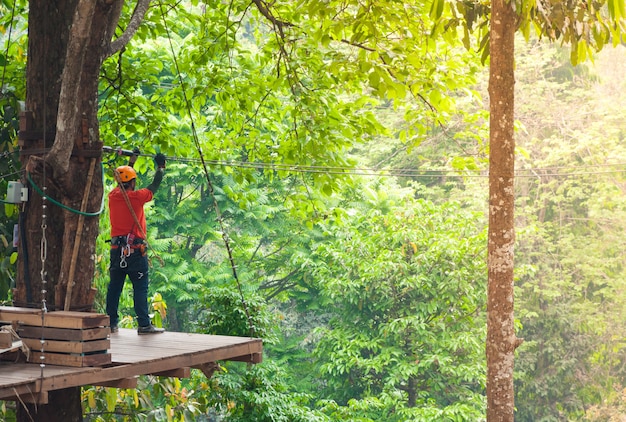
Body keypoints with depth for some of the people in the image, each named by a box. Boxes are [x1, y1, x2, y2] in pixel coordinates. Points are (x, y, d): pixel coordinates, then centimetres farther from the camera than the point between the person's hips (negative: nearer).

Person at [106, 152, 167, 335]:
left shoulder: (113, 196, 6)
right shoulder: (137, 197, -8)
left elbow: (122, 182, 26)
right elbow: (154, 185, 7)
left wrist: (132, 160, 38)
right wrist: (161, 167, 24)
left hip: (116, 249, 6)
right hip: (135, 250, -5)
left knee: (114, 287, 10)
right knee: (140, 288, -4)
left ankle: (111, 323, 13)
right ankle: (144, 325, -5)